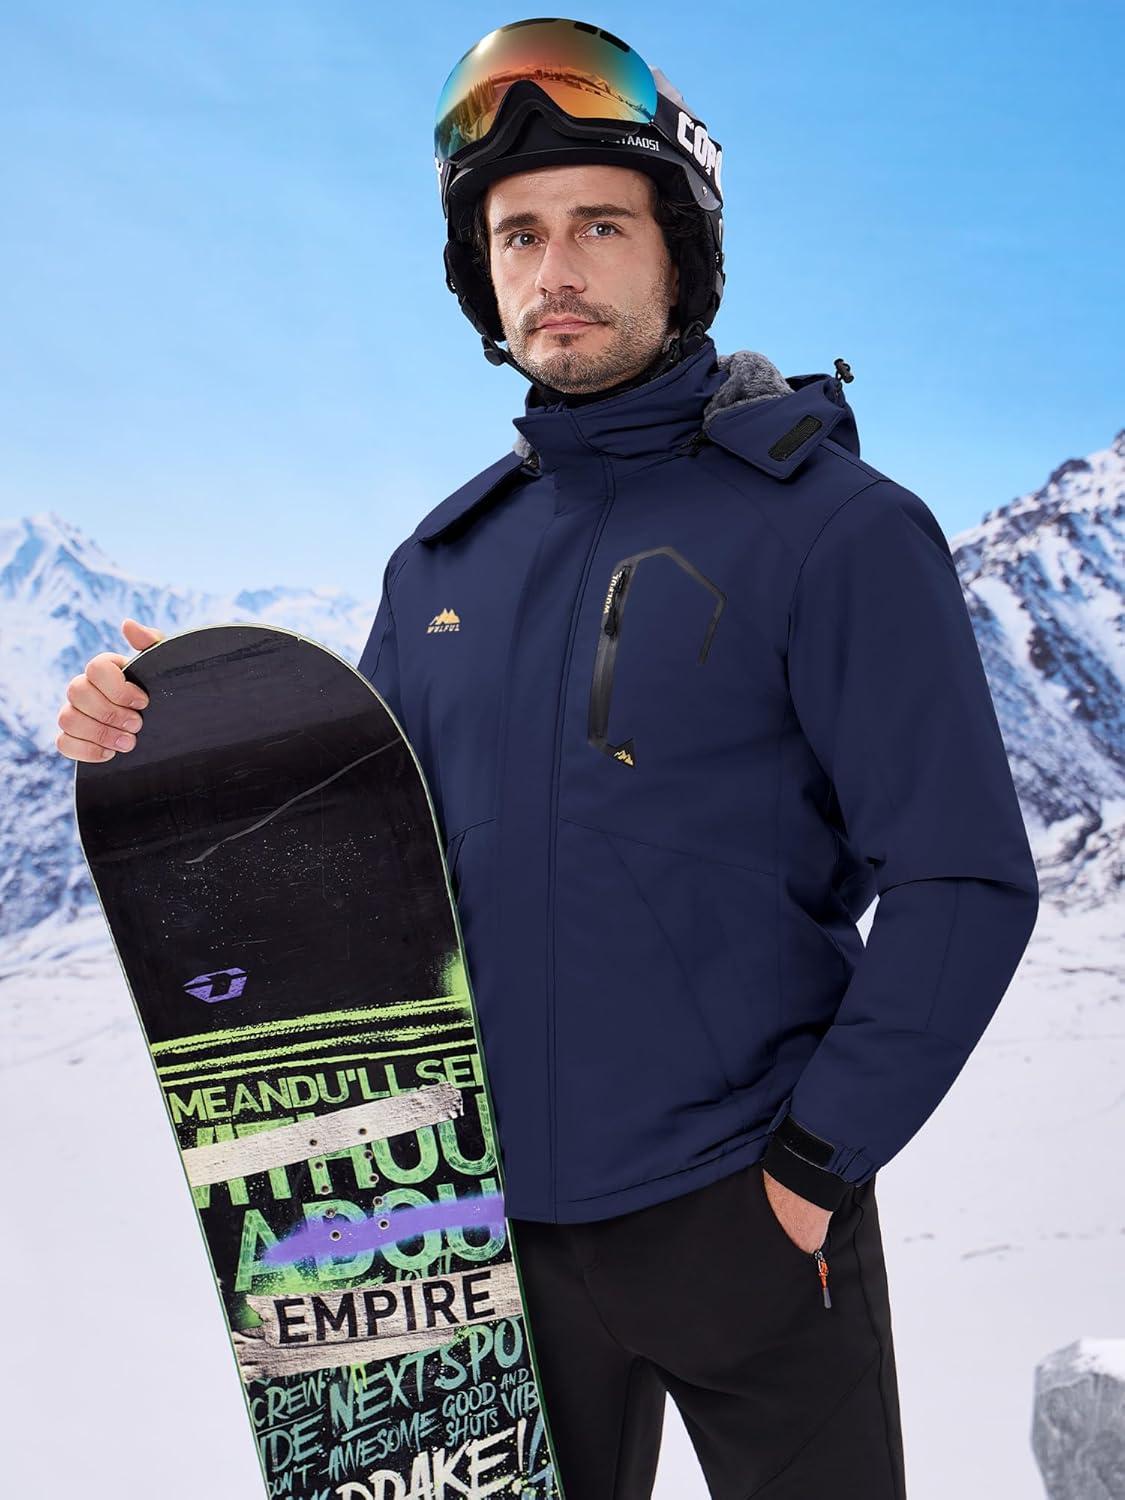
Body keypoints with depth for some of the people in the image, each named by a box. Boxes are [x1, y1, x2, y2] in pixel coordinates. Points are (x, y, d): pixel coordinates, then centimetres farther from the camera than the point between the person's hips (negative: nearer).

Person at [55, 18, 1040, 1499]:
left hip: (743, 1214, -4)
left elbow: (966, 882, -11)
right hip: (501, 1212, 5)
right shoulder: (445, 560, 6)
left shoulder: (831, 527, -9)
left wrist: (817, 1157, -13)